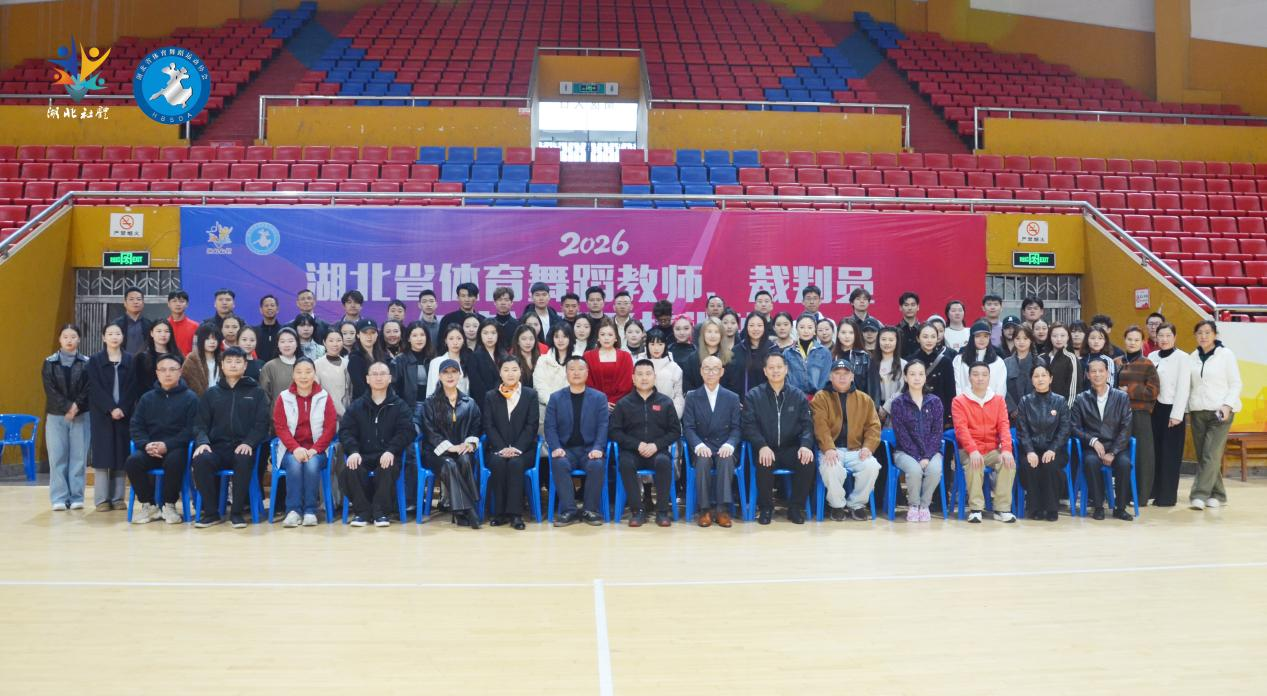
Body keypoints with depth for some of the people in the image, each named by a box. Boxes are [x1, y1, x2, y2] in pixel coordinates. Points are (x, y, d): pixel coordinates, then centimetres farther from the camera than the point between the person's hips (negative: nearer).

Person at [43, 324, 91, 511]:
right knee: (58, 457, -1)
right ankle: (59, 498, 3)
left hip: (81, 416, 0)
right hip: (56, 416, 0)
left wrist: (76, 407, -16)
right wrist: (67, 407, -15)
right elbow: (50, 390, -4)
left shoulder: (86, 363, 5)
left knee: (79, 457, -1)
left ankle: (76, 497, 4)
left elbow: (88, 390, -2)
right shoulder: (49, 363, 5)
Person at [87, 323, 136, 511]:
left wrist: (122, 409, -12)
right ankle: (102, 499, 1)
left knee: (121, 455, 1)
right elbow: (95, 389, -4)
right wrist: (111, 409, -15)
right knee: (103, 455, -3)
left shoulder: (130, 360, 7)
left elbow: (132, 388, 2)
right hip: (102, 415, -1)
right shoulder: (95, 360, 4)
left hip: (124, 415, 1)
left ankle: (118, 498, 6)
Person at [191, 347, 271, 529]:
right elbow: (201, 424, 12)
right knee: (201, 460, -32)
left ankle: (237, 512, -22)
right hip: (217, 447, 2)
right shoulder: (212, 393, 19)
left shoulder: (256, 392, 13)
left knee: (244, 461, -37)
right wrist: (202, 442, -10)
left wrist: (248, 442, -15)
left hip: (243, 447, -2)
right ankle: (211, 512, -18)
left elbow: (261, 423, 3)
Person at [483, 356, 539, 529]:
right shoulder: (490, 396, 12)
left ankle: (515, 513, -31)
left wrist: (517, 448, -16)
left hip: (523, 450, -1)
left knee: (516, 463, -34)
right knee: (498, 462, -32)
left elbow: (532, 425, -2)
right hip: (497, 449, 1)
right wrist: (502, 448, -15)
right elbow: (489, 426, 2)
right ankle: (499, 512, -24)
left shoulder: (530, 395, 8)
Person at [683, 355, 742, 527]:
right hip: (702, 447, 0)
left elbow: (736, 428, 4)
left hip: (724, 448, 0)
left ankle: (722, 509, -32)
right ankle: (705, 509, -28)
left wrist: (729, 444, -18)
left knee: (726, 460, -33)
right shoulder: (692, 397, 9)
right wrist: (699, 445, -20)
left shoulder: (732, 397, 10)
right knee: (703, 460, -34)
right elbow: (688, 427, 0)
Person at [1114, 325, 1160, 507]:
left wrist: (1128, 391, -9)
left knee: (1141, 455, -1)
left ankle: (1141, 497, 7)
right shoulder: (1116, 363, 13)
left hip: (1140, 414, -3)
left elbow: (1153, 391, -4)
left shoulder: (1147, 364, 3)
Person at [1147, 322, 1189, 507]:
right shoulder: (1151, 357, 10)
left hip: (1172, 409, -5)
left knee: (1170, 454, -1)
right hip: (1154, 408, 5)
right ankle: (1155, 491, 15)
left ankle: (1167, 496, 4)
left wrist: (1177, 414, -13)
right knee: (1154, 451, 6)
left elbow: (1183, 387, -9)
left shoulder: (1182, 357, -5)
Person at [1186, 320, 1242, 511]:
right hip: (1197, 411, 4)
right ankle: (1218, 495, 16)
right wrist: (1185, 408, 5)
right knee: (1202, 456, 4)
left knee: (1211, 455, -12)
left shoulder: (1226, 354, 0)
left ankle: (1199, 495, -13)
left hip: (1220, 412, -4)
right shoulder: (1192, 358, 10)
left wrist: (1228, 405, -14)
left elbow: (1235, 384, -1)